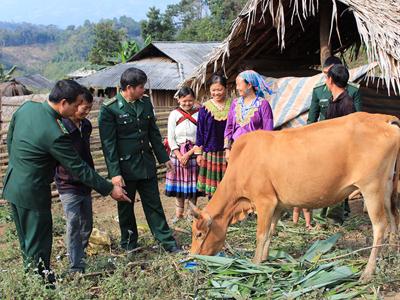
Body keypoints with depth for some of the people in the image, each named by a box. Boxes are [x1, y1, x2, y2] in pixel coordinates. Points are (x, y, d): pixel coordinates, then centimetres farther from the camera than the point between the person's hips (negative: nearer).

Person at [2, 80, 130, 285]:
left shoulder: (27, 107, -5)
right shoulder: (54, 134, -28)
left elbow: (9, 140, 9)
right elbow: (79, 169, -20)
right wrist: (110, 189, -11)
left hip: (13, 183, 9)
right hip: (32, 192, -9)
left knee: (27, 241, 21)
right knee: (39, 244, 6)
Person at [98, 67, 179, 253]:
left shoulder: (146, 102, 4)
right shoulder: (109, 109, -14)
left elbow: (154, 133, 13)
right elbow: (108, 144, -14)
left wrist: (163, 158, 13)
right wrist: (114, 173, -17)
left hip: (146, 164, 5)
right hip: (125, 166, -4)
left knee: (154, 205, 11)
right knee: (126, 207, 11)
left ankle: (167, 242, 18)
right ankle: (129, 244, 28)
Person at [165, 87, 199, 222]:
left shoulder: (198, 114, -4)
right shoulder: (174, 114, 0)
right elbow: (171, 138, -2)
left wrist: (188, 154, -11)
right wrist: (180, 156, -10)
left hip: (193, 153, -1)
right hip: (177, 153, 1)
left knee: (193, 184, 4)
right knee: (179, 184, 7)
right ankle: (179, 213, 17)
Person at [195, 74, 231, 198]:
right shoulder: (205, 109, 1)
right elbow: (199, 132, 5)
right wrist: (199, 153, 2)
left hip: (229, 153, 0)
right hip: (210, 153, 0)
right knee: (212, 185, 4)